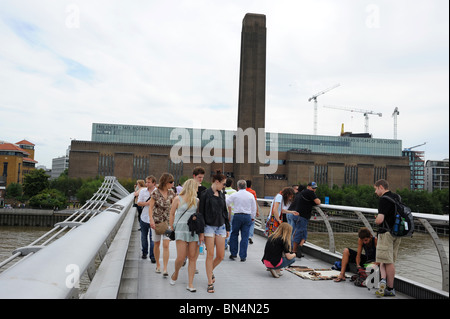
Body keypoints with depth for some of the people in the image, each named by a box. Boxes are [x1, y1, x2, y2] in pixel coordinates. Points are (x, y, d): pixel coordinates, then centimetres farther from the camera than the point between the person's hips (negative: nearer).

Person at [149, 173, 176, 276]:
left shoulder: (171, 193, 2)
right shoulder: (155, 192, -8)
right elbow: (150, 207, -6)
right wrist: (151, 220, -16)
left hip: (167, 221, 1)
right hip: (156, 221, -1)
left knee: (166, 245, -8)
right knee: (157, 244, 12)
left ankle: (165, 269, -5)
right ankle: (158, 264, 31)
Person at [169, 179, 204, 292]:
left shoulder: (196, 201, 10)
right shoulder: (178, 199, 3)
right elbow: (172, 214, 8)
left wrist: (202, 234, 3)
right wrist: (171, 228, 4)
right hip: (181, 229, -3)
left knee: (193, 258, 0)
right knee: (181, 258, -7)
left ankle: (190, 284, 8)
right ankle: (175, 273, 24)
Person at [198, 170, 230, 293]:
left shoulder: (222, 195, 11)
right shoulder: (205, 194, -6)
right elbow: (201, 212, -7)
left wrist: (227, 228, 18)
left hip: (221, 227, 5)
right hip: (209, 227, -5)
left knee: (221, 256, 4)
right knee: (210, 255, -2)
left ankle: (210, 270, 34)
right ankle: (210, 283, 10)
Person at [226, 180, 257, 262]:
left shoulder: (234, 195, -3)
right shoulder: (251, 195, 3)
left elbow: (226, 202, 8)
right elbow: (254, 208, 10)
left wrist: (229, 206, 30)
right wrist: (252, 217, 20)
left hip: (237, 216, -1)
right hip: (247, 216, 2)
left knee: (234, 234, 14)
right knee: (245, 237, 5)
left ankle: (233, 253, 16)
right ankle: (243, 256, 7)